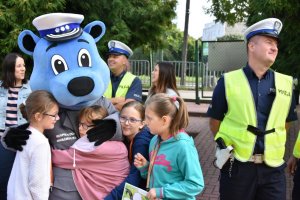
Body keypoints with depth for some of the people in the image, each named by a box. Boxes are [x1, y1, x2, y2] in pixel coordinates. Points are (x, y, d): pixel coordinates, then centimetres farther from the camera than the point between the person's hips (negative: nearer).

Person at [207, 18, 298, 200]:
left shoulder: (286, 83, 3)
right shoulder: (228, 81, -5)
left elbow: (286, 122, 14)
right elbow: (215, 121, 3)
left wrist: (273, 145, 10)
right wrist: (230, 145, 6)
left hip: (273, 167, 2)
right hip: (236, 166, -2)